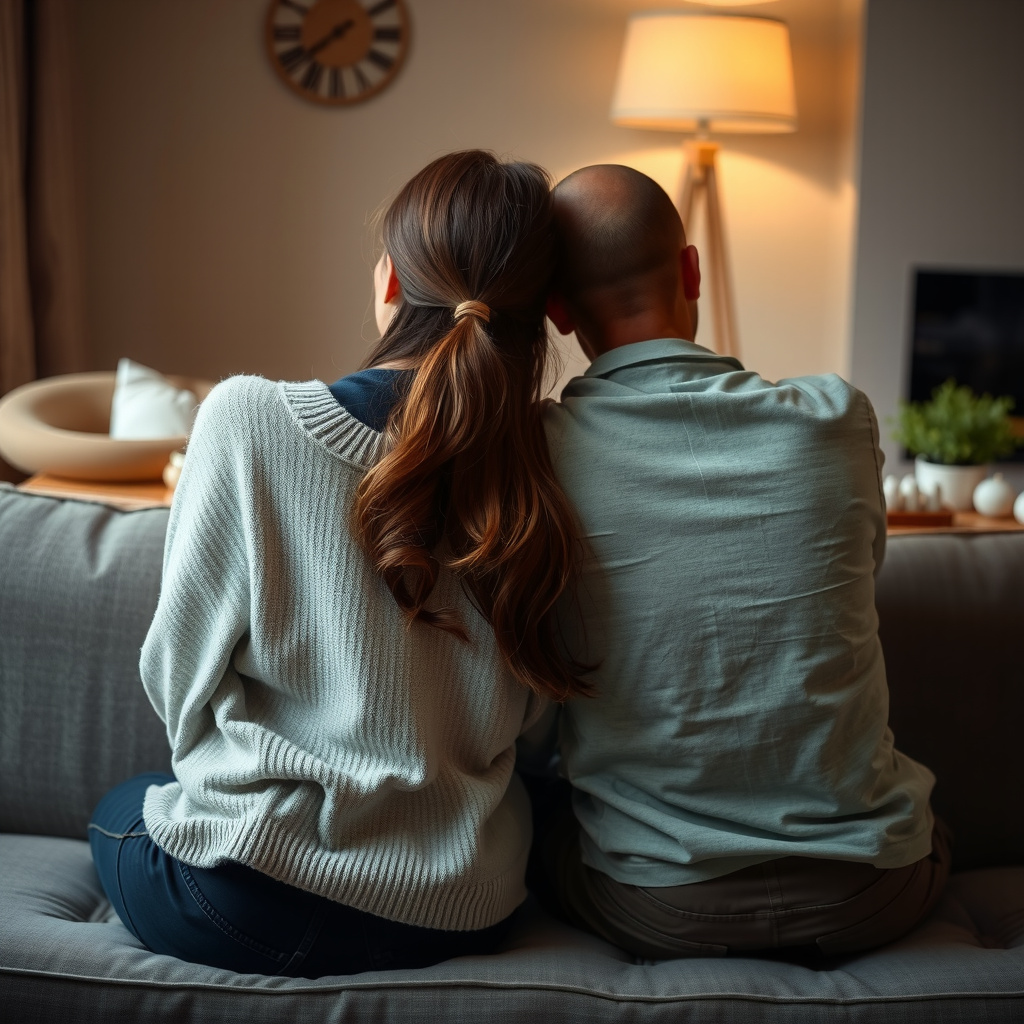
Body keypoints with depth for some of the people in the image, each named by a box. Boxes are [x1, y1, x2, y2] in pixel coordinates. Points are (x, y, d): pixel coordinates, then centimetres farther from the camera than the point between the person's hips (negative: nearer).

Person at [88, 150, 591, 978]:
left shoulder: (248, 418, -15)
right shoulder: (545, 467, -6)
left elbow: (179, 669, -5)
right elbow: (524, 713, 5)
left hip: (258, 902, -4)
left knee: (118, 810, 30)